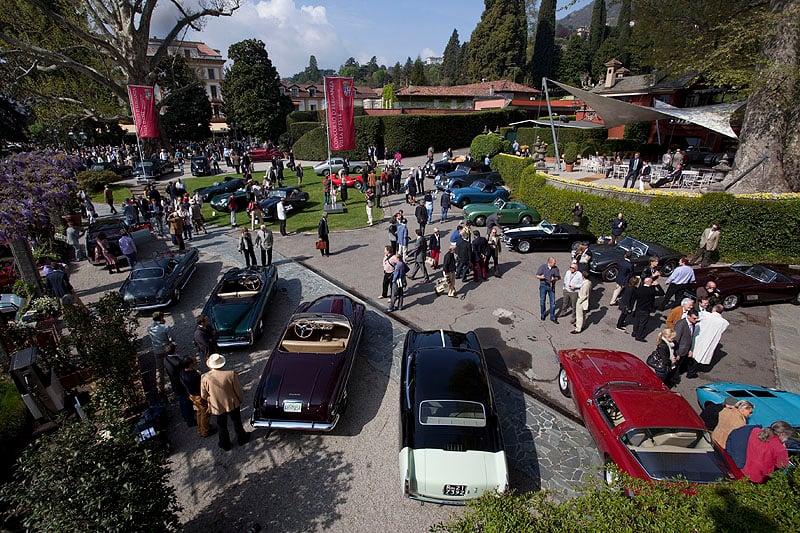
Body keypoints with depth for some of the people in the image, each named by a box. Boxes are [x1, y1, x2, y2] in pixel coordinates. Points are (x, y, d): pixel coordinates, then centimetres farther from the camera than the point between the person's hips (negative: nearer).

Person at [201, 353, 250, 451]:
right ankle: (241, 439, 44)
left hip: (217, 407, 1)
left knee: (222, 426, 24)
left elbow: (203, 395, -9)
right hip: (232, 404, 0)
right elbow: (238, 390, -14)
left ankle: (225, 445, 42)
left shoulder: (204, 378, -23)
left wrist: (211, 400, 12)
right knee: (237, 422, 24)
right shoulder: (231, 374, -27)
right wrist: (241, 399, 6)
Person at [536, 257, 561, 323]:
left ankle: (552, 317, 14)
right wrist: (541, 277, -27)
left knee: (553, 302, 2)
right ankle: (543, 314, 29)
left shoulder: (555, 268, -3)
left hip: (551, 286, 1)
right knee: (542, 301, 8)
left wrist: (554, 279, -19)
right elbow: (537, 276, -5)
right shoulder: (542, 267, -7)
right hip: (543, 285, -1)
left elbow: (558, 277, 3)